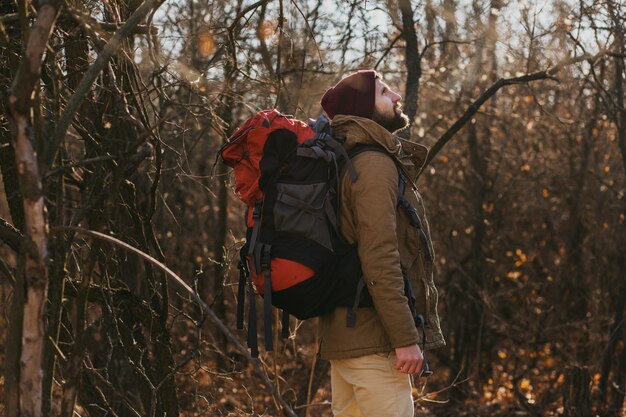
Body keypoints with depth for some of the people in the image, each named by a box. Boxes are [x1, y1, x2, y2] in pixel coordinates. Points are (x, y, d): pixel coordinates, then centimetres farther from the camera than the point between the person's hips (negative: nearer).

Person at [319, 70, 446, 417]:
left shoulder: (349, 162, 18)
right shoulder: (374, 164, -12)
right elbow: (380, 259, -21)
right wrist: (406, 337, -22)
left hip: (343, 334, 10)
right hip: (372, 338, -10)